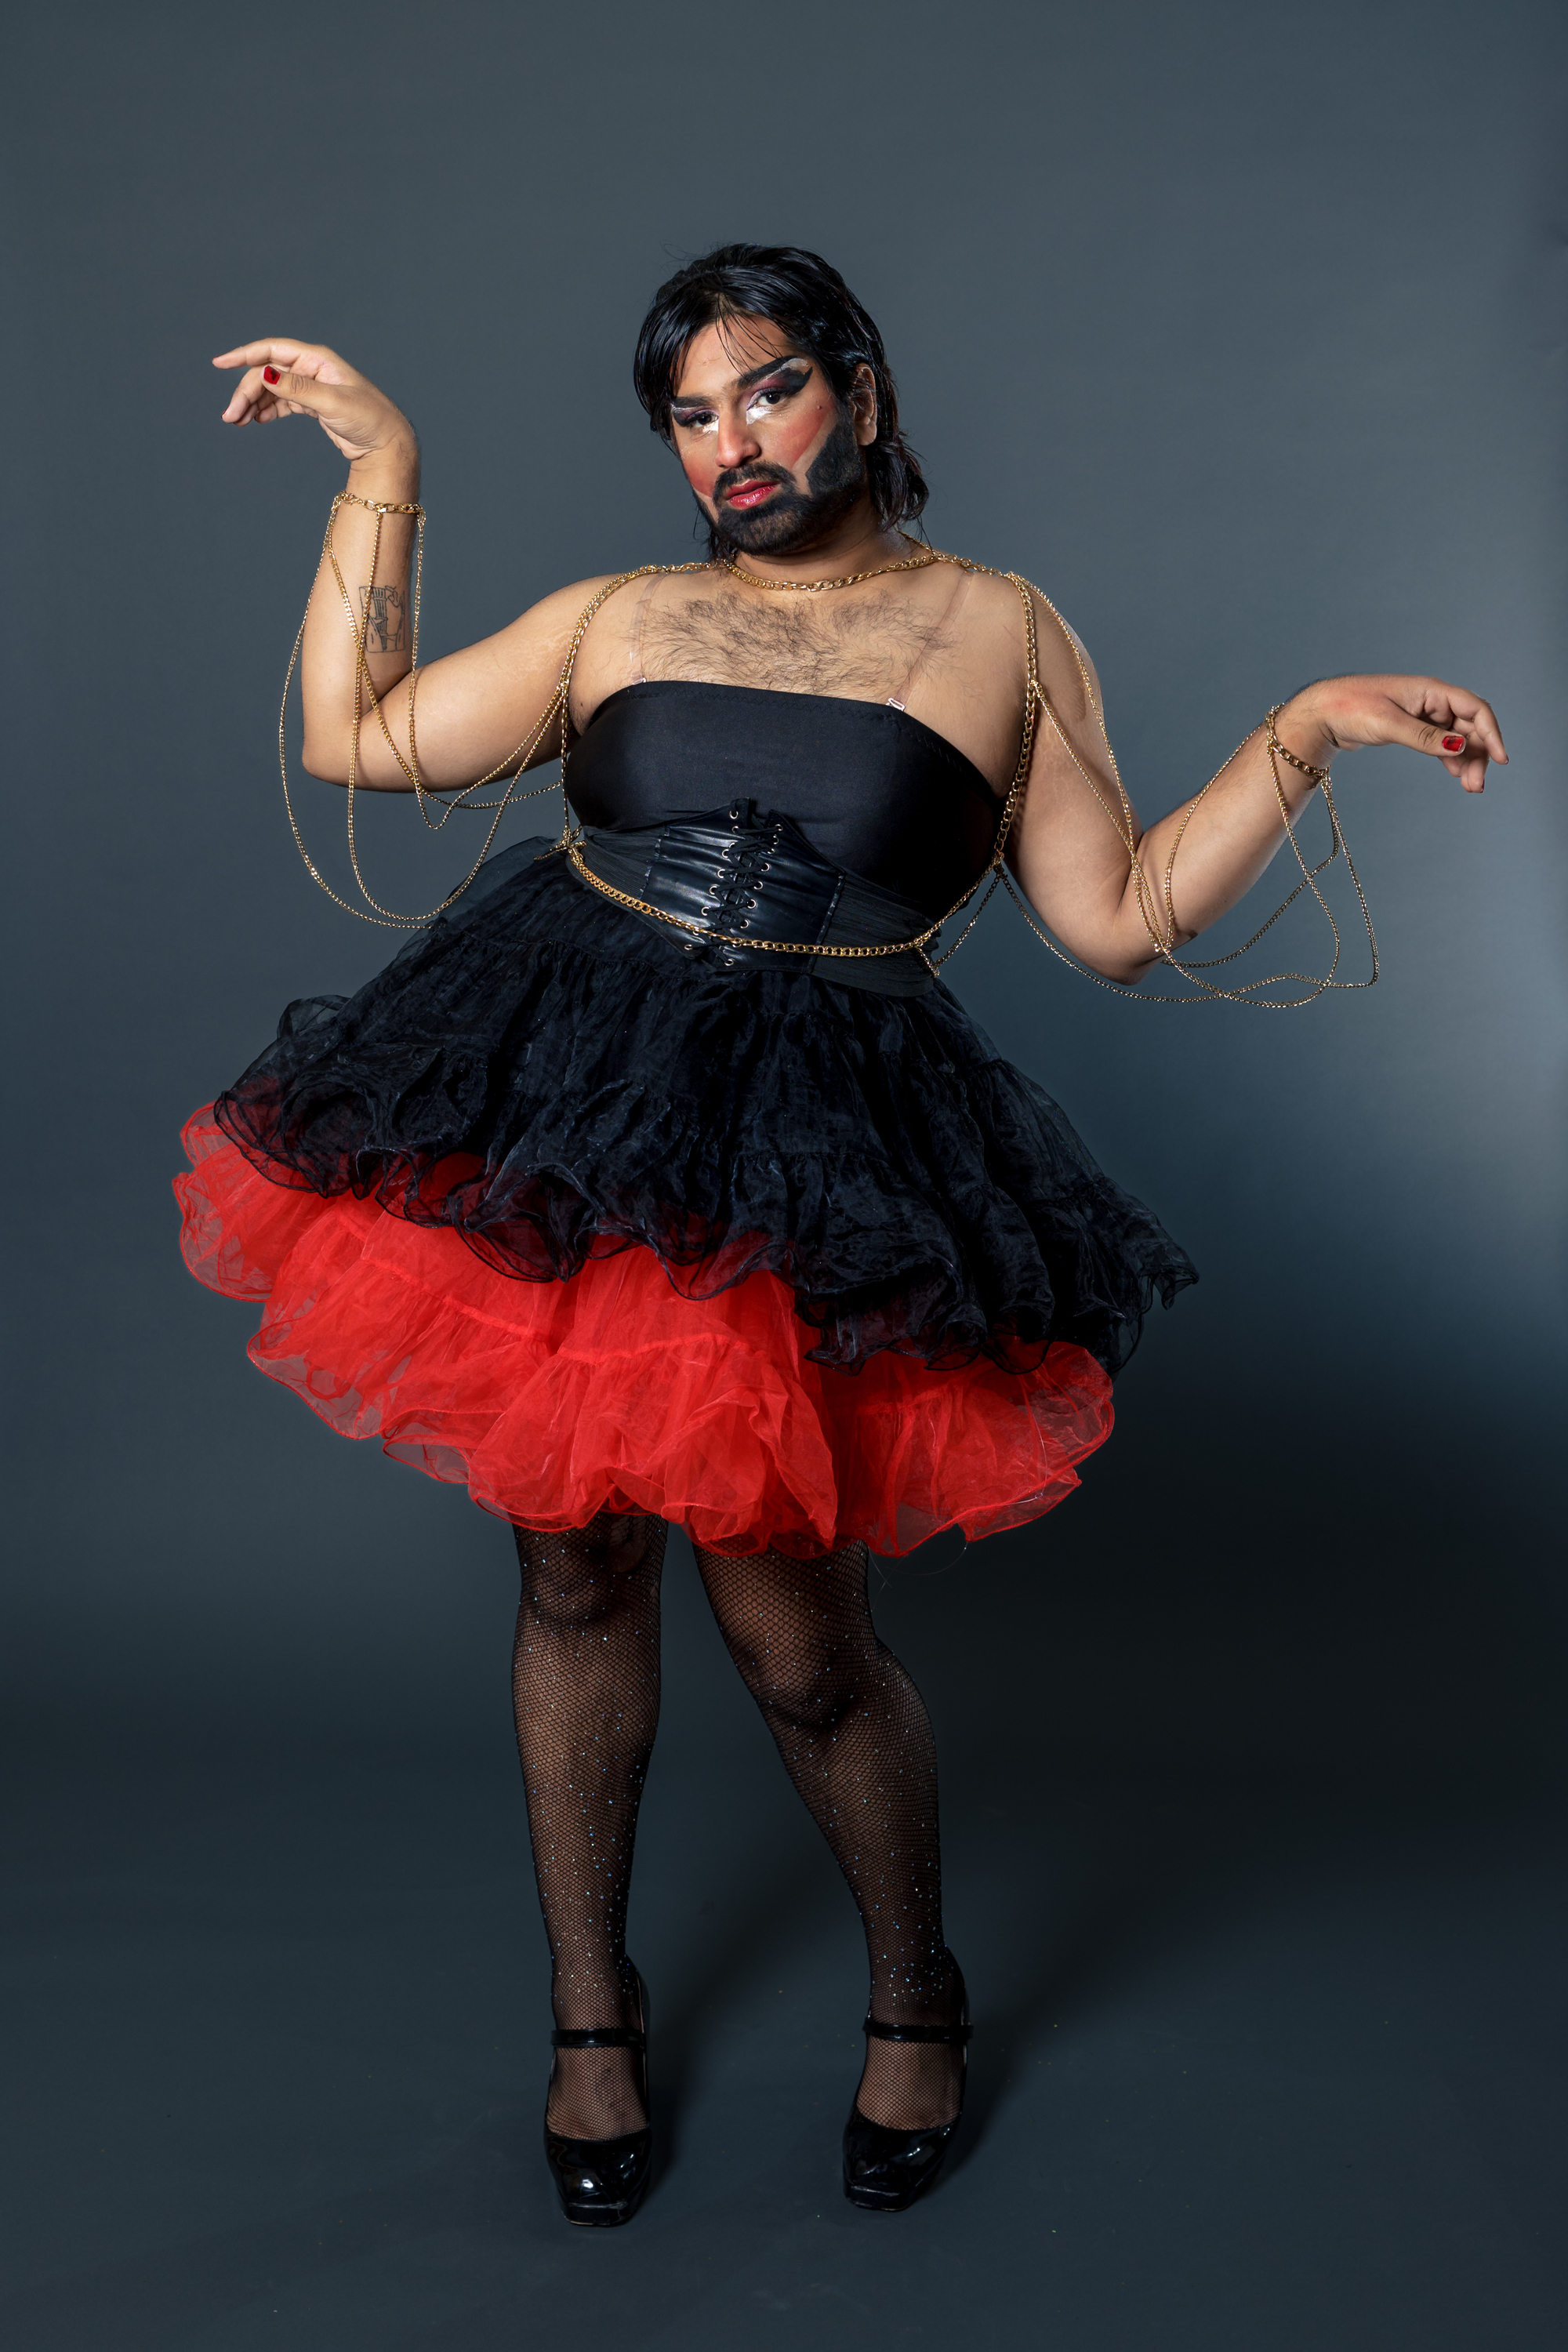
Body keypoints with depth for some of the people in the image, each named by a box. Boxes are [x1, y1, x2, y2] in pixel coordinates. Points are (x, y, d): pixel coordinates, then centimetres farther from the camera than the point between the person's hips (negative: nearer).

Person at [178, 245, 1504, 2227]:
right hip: (557, 1119, 3)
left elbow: (1121, 921, 6)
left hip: (801, 1172, -2)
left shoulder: (1001, 632, 8)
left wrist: (1304, 737, -1)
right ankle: (590, 2017, 32)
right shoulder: (619, 618, 12)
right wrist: (382, 465, 14)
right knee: (575, 1574, 10)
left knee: (794, 1637, -1)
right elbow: (357, 737, 10)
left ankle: (917, 2002, 29)